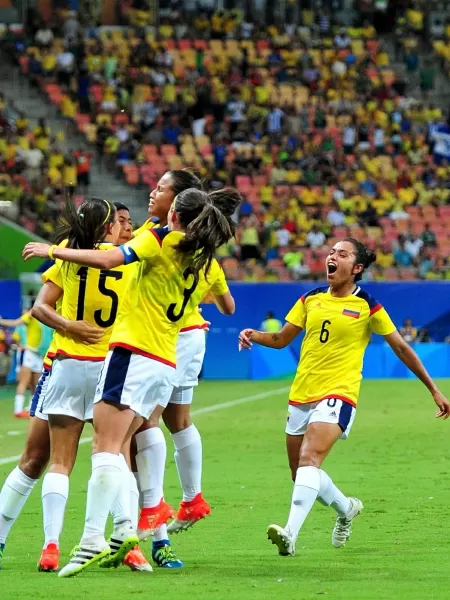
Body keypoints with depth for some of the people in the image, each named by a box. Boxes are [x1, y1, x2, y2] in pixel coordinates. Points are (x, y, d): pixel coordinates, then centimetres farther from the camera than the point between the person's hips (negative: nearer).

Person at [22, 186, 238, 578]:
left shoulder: (162, 240, -6)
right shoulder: (209, 265, 13)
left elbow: (108, 259, -17)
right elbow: (228, 308, 32)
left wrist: (51, 250, -7)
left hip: (133, 353, -7)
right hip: (166, 365, 7)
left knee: (106, 446, -12)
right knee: (118, 448, 14)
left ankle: (93, 540, -23)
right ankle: (124, 529, 0)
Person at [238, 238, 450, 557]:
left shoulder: (367, 306, -2)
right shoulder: (311, 300, 10)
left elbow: (402, 348, 4)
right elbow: (281, 339, 17)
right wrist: (254, 336, -5)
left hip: (338, 394, -6)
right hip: (301, 395, 6)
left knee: (309, 459, -27)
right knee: (302, 473, 13)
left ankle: (290, 534, -37)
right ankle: (346, 508, 42)